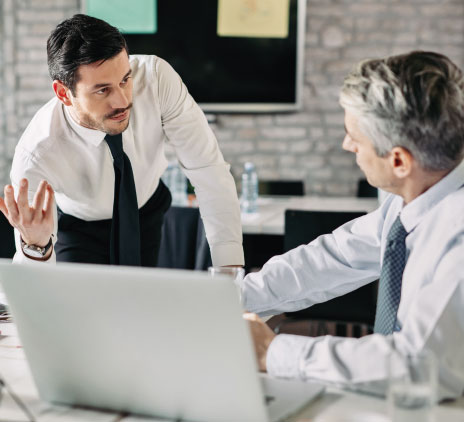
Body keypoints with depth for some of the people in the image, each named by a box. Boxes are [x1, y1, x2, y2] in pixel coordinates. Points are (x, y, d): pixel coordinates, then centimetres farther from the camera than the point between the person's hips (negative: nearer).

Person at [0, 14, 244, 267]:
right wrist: (35, 244, -58)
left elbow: (208, 170, -28)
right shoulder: (36, 155, -37)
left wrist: (229, 269, -33)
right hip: (79, 230, -2)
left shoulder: (156, 77, -33)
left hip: (148, 214, 3)